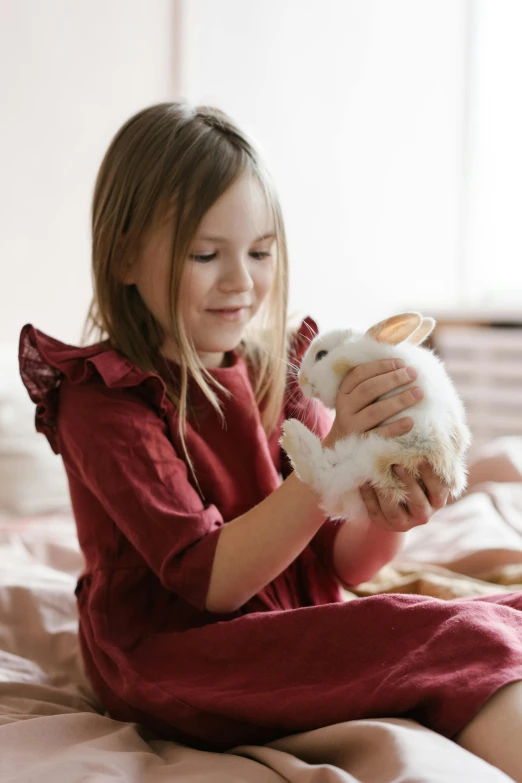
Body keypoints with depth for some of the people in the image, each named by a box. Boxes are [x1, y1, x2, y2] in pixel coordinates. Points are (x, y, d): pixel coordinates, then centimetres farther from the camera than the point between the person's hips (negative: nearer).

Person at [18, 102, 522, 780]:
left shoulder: (277, 370, 4)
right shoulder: (102, 399, -12)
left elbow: (343, 564, 4)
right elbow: (214, 582, -21)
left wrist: (388, 520, -19)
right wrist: (334, 454, -30)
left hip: (298, 636, 6)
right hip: (175, 660, -6)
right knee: (455, 644, -25)